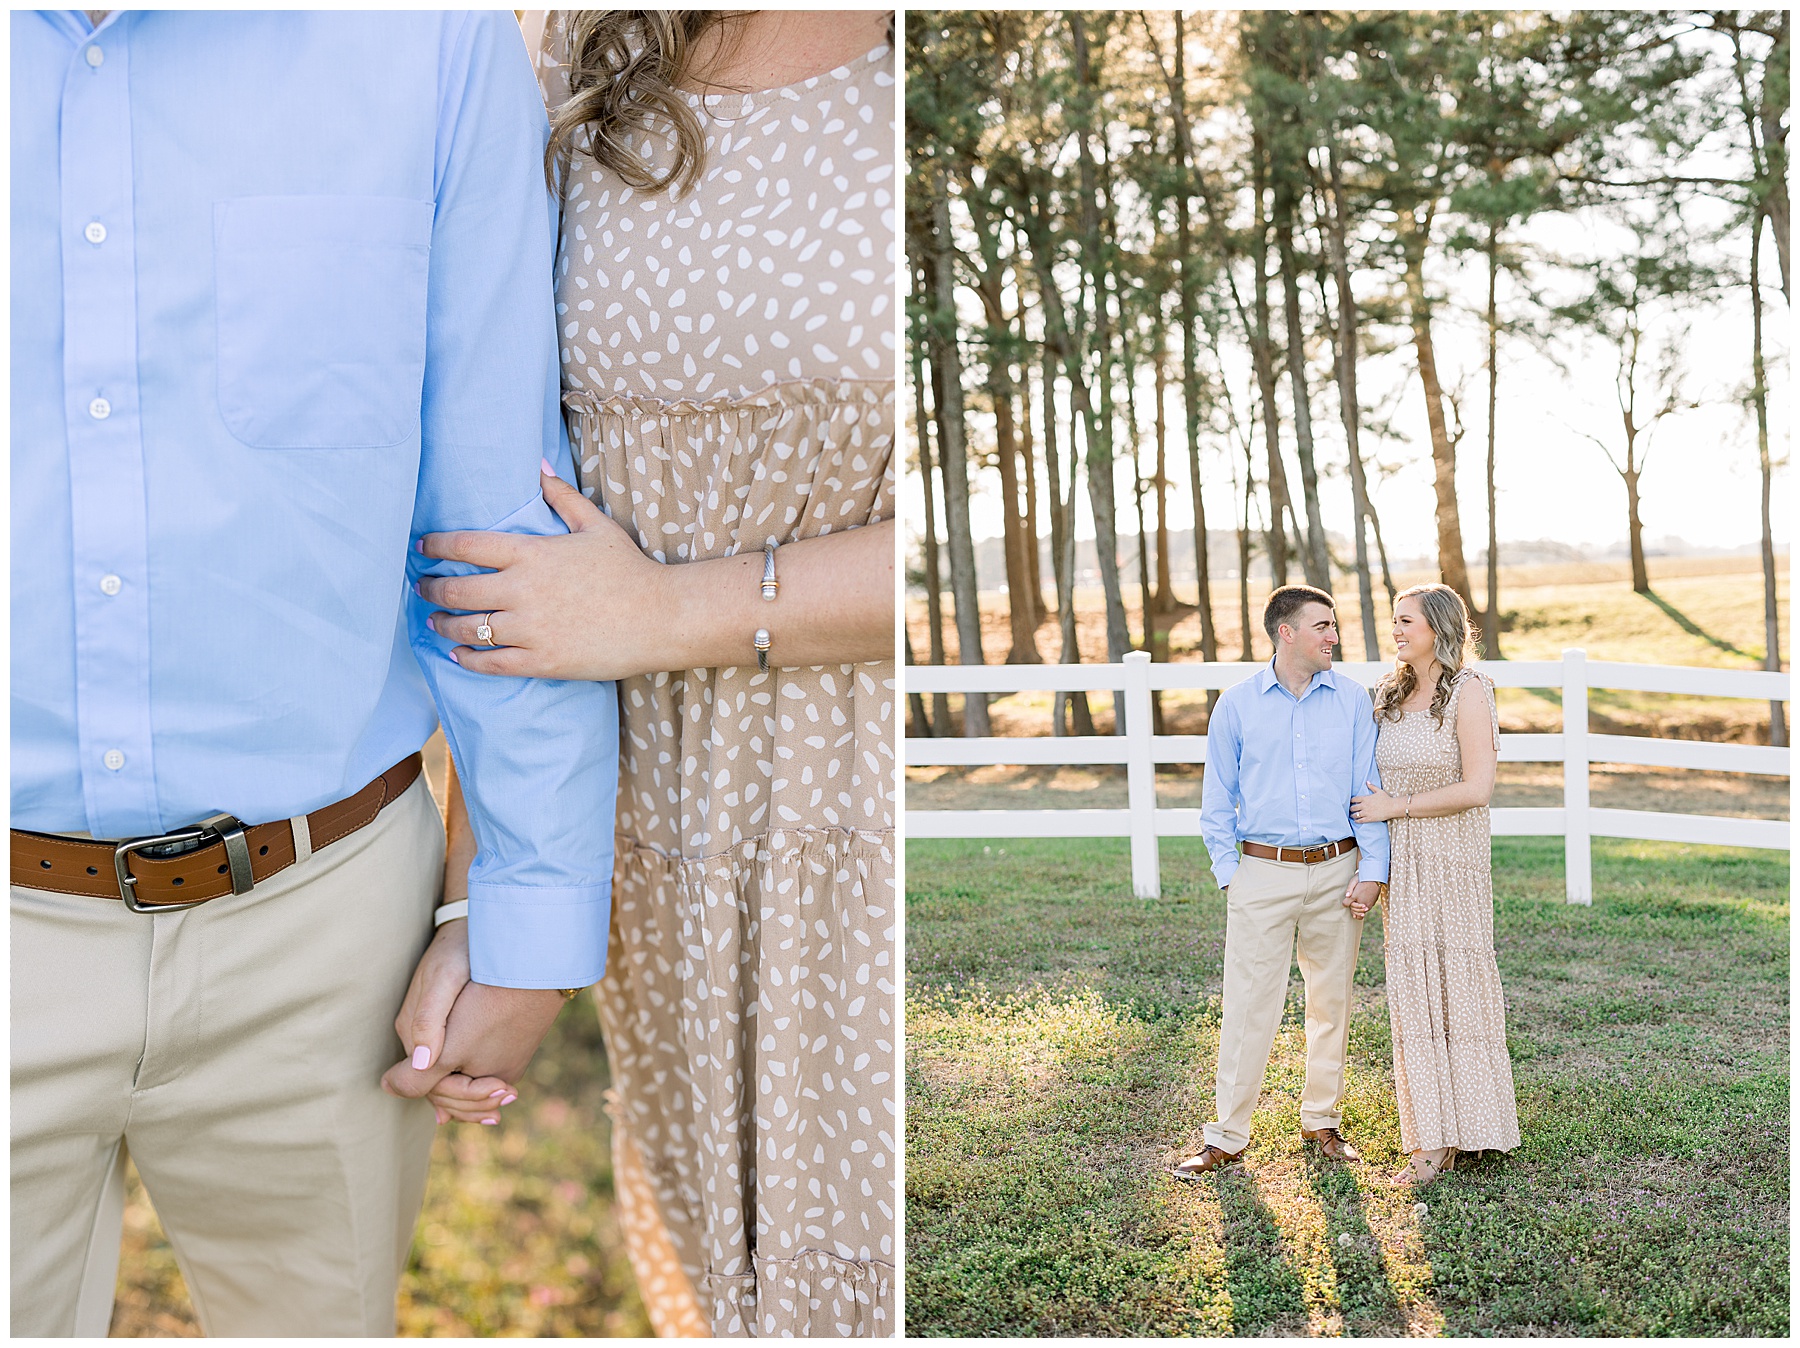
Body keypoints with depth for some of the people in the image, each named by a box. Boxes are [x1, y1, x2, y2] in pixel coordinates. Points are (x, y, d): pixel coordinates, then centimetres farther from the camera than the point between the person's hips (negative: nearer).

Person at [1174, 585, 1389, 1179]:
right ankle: (1227, 1136, 8)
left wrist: (1372, 869, -2)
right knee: (1249, 1005, -2)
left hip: (1337, 871, 2)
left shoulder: (1352, 700, 4)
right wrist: (1228, 872, 0)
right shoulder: (1237, 704, 2)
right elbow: (1217, 799, 6)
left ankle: (1322, 1121, 27)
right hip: (1263, 872, -2)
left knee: (1331, 1001, 11)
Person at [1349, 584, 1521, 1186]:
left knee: (1456, 987, 2)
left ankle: (1468, 1122, 15)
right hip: (1403, 861, 6)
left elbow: (1476, 788, -16)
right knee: (1414, 994, 6)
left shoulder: (1467, 691, -9)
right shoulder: (1396, 693, 12)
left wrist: (1393, 807, -13)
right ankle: (1433, 1136, 14)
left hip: (1452, 859, -6)